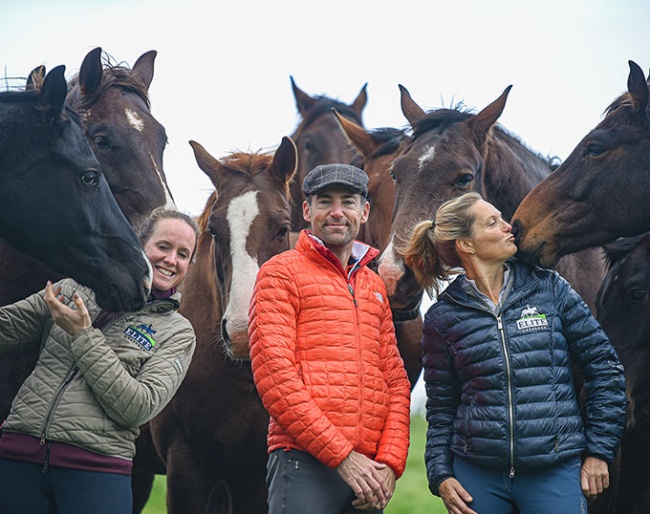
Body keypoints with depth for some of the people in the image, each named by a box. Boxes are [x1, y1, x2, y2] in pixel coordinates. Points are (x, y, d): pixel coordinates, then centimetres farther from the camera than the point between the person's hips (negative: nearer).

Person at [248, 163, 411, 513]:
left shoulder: (374, 286, 22)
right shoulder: (281, 273, 2)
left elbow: (396, 381, 17)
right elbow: (274, 376, -9)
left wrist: (389, 463, 0)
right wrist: (342, 456, -13)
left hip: (368, 474, 6)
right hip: (305, 465, -6)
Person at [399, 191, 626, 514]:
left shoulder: (549, 288, 4)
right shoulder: (443, 317, 5)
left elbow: (604, 367, 6)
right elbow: (440, 407, 10)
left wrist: (599, 451, 2)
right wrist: (440, 475, -1)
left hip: (554, 474, 0)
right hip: (477, 476, 1)